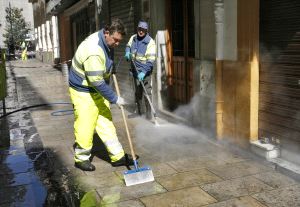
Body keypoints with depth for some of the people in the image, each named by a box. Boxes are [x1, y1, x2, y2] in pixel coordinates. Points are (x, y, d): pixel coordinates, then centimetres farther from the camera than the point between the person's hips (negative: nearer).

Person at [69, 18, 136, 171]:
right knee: (85, 126, -2)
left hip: (97, 90, 9)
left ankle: (118, 156, 17)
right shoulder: (93, 51, -32)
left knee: (106, 123, 10)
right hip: (83, 91, -9)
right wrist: (114, 99, -23)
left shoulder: (107, 42, -2)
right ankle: (81, 158, 18)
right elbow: (97, 82, -29)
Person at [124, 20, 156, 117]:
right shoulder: (133, 38, 1)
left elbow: (151, 60, -22)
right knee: (137, 92, 16)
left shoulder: (150, 42, -17)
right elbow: (128, 46, 23)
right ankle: (139, 110, 28)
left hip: (146, 70, -6)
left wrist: (144, 72, -30)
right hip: (135, 70, 6)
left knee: (147, 92, -8)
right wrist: (127, 52, -1)